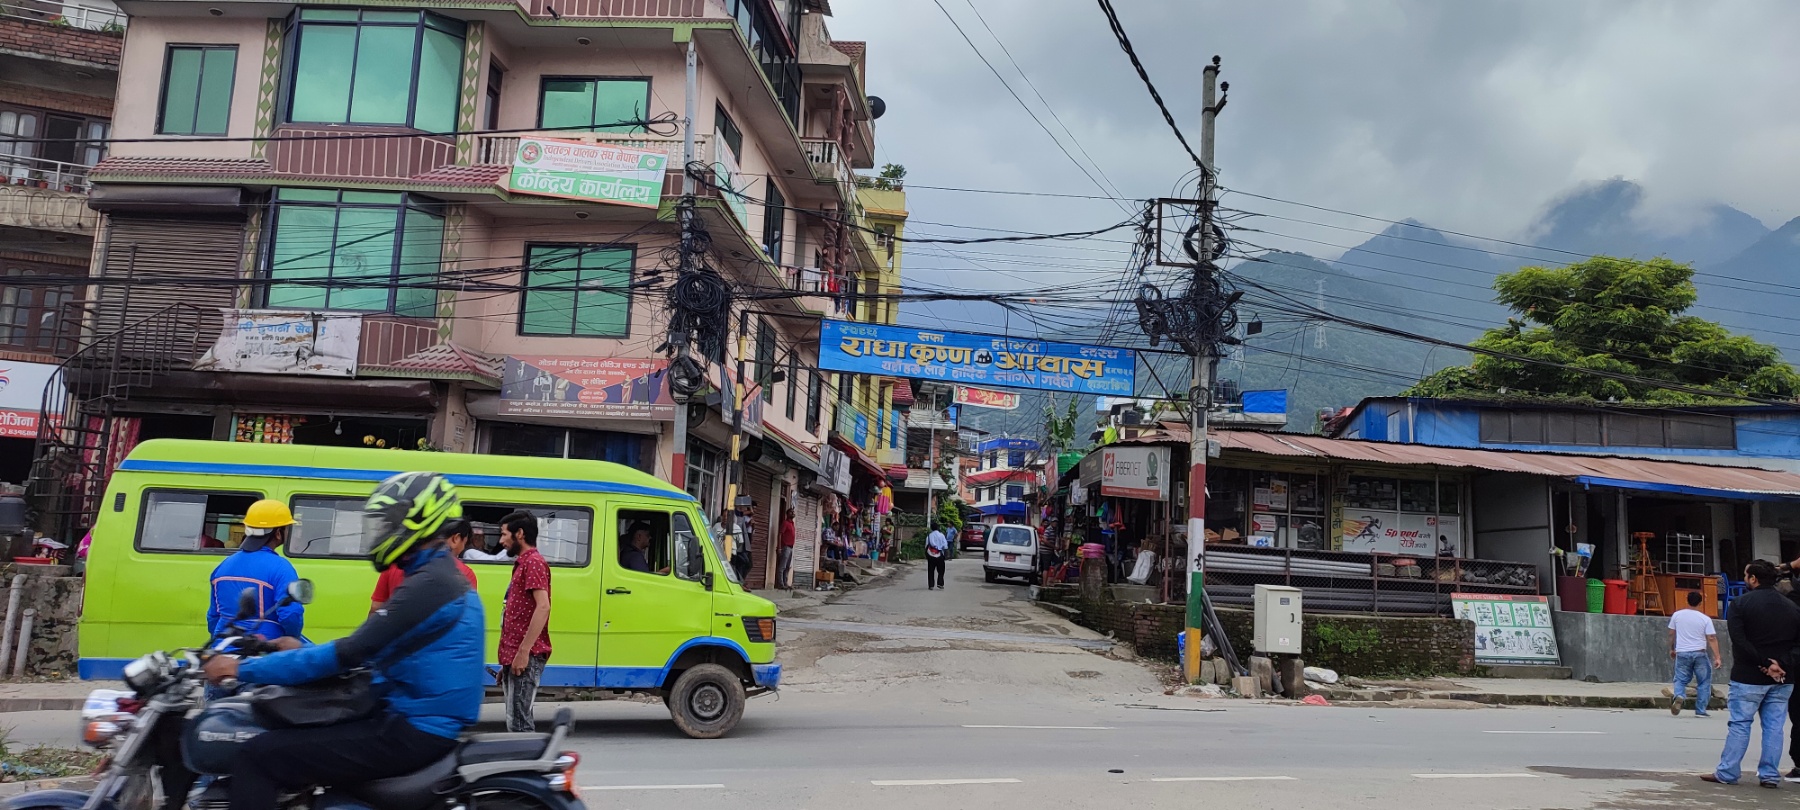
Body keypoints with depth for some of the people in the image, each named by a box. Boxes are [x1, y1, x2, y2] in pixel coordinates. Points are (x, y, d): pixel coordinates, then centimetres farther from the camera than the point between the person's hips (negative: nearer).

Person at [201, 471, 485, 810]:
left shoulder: (430, 583, -16)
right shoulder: (442, 576, 16)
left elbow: (350, 653, -20)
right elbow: (368, 648, 24)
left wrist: (246, 668, -13)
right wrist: (302, 651, 22)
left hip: (413, 732, -10)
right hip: (425, 722, 10)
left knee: (258, 757, -13)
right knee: (289, 727, 24)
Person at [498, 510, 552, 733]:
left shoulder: (533, 562, -8)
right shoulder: (522, 563, 22)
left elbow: (543, 607, -20)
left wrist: (523, 651, -24)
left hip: (525, 657, -10)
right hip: (514, 657, 10)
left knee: (518, 723, -12)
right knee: (517, 721, 11)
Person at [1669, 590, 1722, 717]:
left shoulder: (1677, 615, 2)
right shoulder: (1705, 619, -5)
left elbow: (1671, 634, 10)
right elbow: (1712, 639, -8)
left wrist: (1671, 649, 24)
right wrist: (1717, 657, -7)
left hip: (1682, 653, 1)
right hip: (1699, 653, -1)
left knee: (1681, 679, 9)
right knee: (1704, 682, 12)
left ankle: (1678, 695, -22)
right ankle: (1700, 710, 10)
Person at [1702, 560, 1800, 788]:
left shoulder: (1741, 603, -7)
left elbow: (1739, 641, -16)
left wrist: (1765, 664, -12)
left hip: (1748, 677, -4)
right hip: (1782, 680, 4)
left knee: (1739, 724, 1)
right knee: (1774, 726, 9)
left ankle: (1727, 773, 3)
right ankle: (1770, 775, 11)